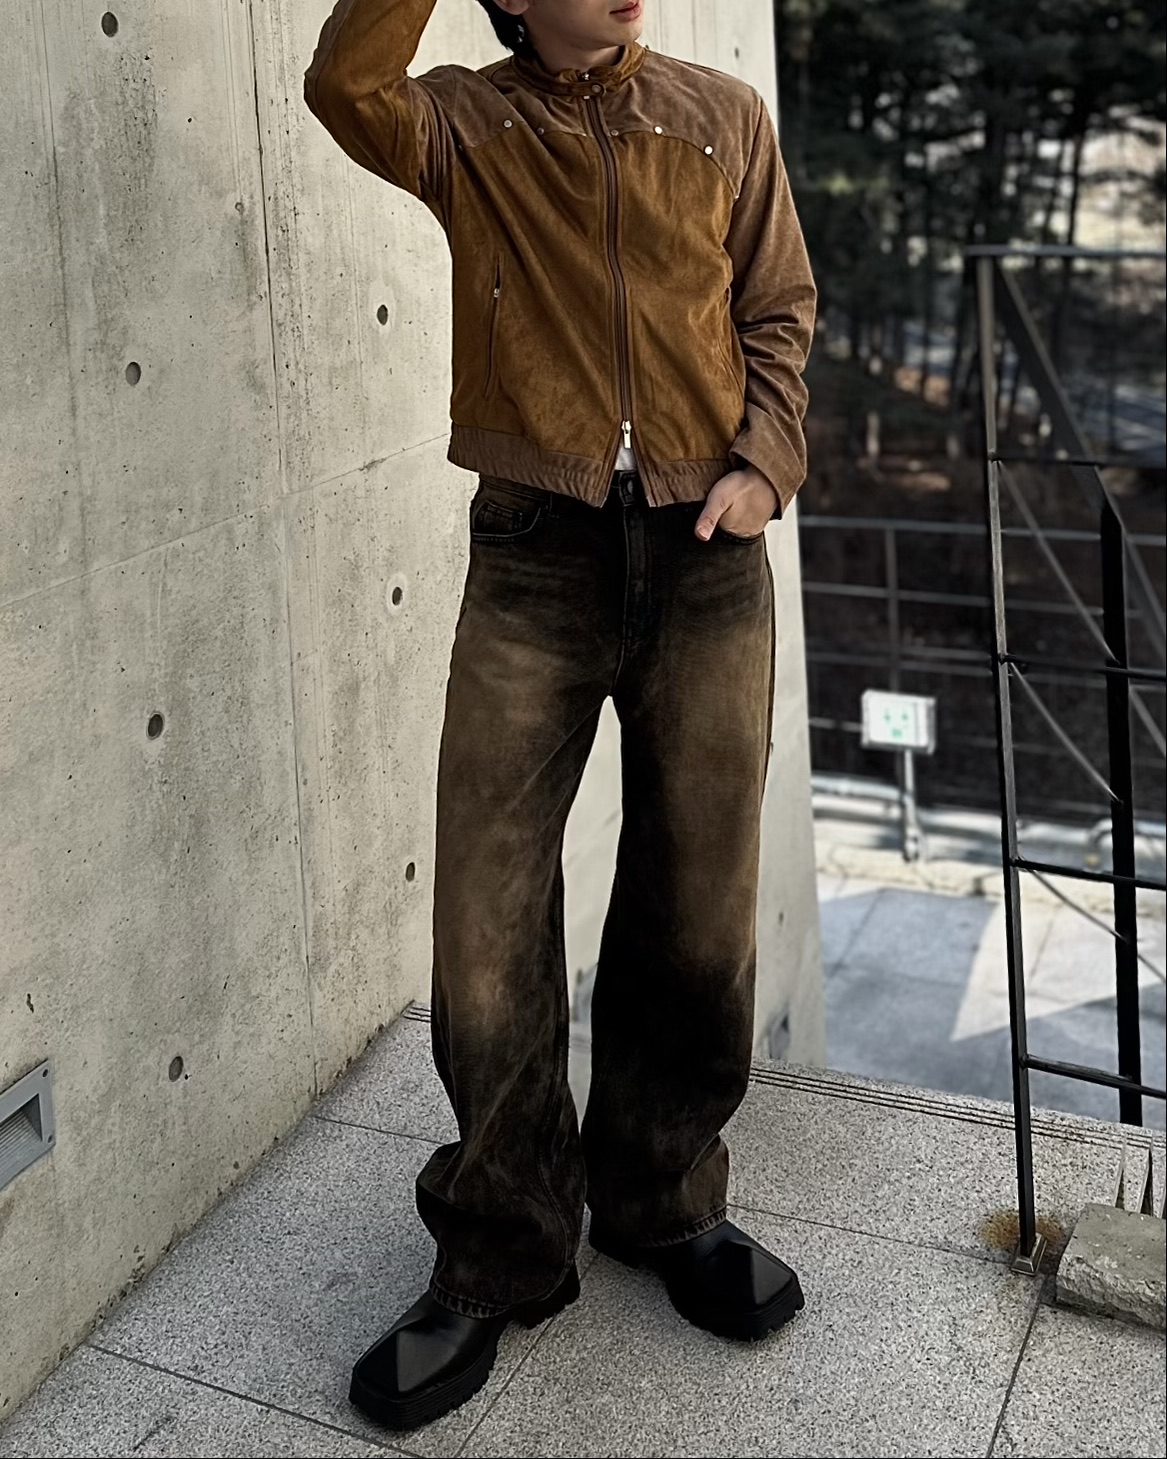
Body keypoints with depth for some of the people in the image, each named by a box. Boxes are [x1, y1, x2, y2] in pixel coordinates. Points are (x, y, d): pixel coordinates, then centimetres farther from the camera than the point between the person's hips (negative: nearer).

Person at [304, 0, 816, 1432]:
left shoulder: (725, 116, 11)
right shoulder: (469, 124, 6)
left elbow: (779, 311, 11)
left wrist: (765, 459, -4)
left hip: (706, 560, 2)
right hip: (534, 561, -1)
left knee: (695, 913, 9)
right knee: (488, 925, -2)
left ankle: (662, 1199, 31)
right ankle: (502, 1255, 18)